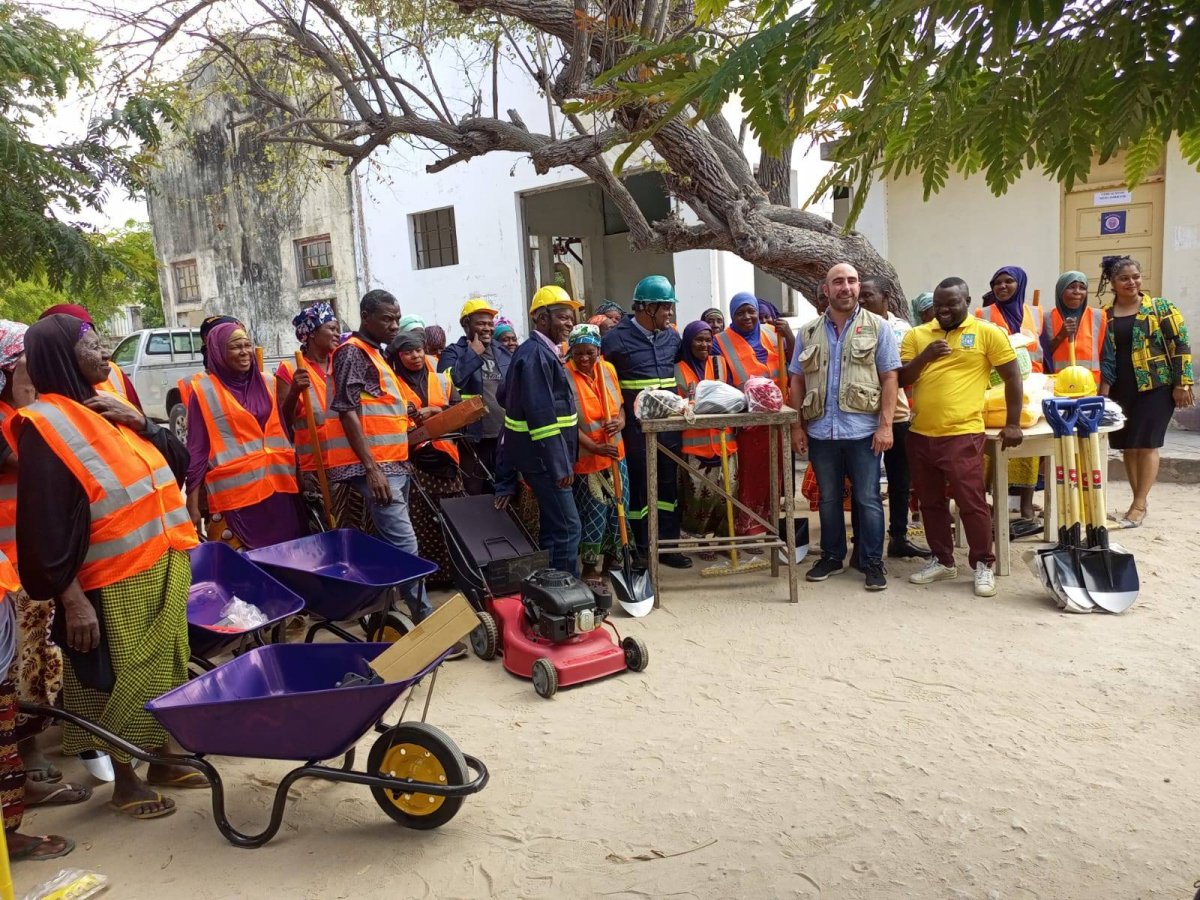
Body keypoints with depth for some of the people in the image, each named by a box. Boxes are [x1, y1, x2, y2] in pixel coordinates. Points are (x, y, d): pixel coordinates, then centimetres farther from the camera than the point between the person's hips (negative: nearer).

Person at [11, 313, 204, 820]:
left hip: (165, 567, 7)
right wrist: (71, 598, -19)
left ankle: (161, 762, 31)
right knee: (123, 679, 6)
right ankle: (125, 780, 23)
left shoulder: (107, 405, 9)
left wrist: (140, 423, -6)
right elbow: (46, 523, -16)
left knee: (164, 668, 16)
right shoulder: (45, 424, -13)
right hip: (116, 583, -7)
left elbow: (178, 460, 11)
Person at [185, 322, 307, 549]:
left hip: (276, 488, 5)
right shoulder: (205, 390, -3)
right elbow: (196, 449, -3)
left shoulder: (266, 383, 11)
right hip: (234, 492, -4)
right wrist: (193, 505, -5)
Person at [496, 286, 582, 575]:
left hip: (545, 456, 11)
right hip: (544, 457, -11)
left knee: (553, 527, 17)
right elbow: (541, 415, -24)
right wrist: (560, 465, -23)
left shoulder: (544, 351, 15)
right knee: (568, 528, -7)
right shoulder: (535, 354, -17)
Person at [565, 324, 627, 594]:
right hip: (586, 458, -6)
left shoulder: (608, 369, 3)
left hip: (615, 454, 6)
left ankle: (615, 559, 33)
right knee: (593, 516, -1)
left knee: (619, 510, 14)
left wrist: (620, 421, -11)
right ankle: (591, 571, 15)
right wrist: (595, 447, -26)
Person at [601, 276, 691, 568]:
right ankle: (640, 550, 16)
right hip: (636, 427, -5)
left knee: (668, 485, 12)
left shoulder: (672, 336, 8)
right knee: (638, 487, 5)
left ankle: (667, 545, 24)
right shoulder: (617, 338, -9)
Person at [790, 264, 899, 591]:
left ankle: (873, 562, 14)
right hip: (821, 431, 3)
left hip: (864, 430, -3)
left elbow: (889, 378, -2)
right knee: (828, 499, 13)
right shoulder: (808, 332, 9)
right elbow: (797, 381, 10)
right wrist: (797, 426, 4)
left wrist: (886, 425, -9)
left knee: (868, 499, 3)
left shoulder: (877, 327, 2)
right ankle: (832, 556, 26)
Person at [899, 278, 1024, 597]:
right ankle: (942, 560, 28)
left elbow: (1012, 377, 1)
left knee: (971, 502, -1)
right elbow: (900, 380, 4)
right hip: (920, 434, 5)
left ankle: (984, 565, 14)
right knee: (931, 503, 14)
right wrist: (924, 357, -13)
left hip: (962, 435, -4)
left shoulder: (987, 333, -2)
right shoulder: (916, 335, 8)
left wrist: (1013, 424, -1)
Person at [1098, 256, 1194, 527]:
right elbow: (1101, 356, 10)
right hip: (1120, 390, 4)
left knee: (1146, 444, -5)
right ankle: (1141, 498, 20)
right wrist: (1101, 392, 3)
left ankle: (1139, 504, 0)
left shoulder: (1160, 307, -1)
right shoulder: (1104, 315, 7)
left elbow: (1181, 346, -4)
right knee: (1127, 445, 7)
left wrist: (1182, 384, -9)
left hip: (1155, 387, -4)